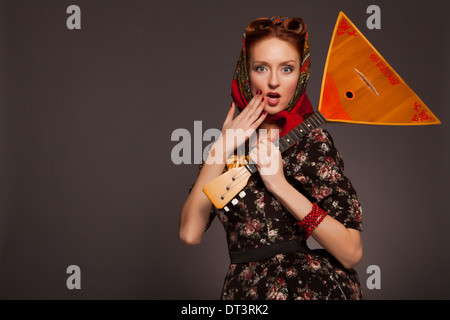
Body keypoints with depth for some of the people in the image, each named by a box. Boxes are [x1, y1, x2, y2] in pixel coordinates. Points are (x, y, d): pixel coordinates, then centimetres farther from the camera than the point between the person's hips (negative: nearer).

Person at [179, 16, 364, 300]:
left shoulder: (311, 140, -5)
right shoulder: (233, 139, 4)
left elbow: (352, 253, -12)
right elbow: (190, 233, -7)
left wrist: (280, 185, -17)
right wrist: (222, 148, -10)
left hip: (309, 287, -3)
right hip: (244, 287, 3)